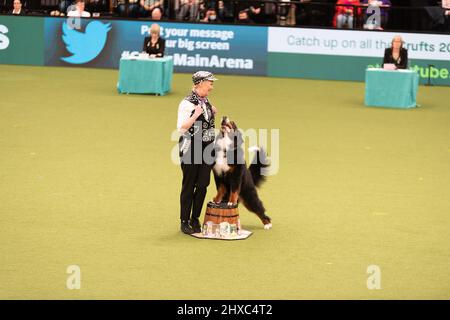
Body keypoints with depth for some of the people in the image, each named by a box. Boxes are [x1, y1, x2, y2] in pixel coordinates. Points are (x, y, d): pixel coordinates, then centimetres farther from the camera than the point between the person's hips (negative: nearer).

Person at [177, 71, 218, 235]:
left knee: (202, 185, 7)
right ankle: (184, 222, 10)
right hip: (191, 149, -7)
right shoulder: (187, 103, -13)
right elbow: (181, 128, -17)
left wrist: (212, 114, 6)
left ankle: (195, 220, 18)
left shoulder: (206, 101, 11)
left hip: (206, 149, 7)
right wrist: (195, 115, -25)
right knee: (189, 186, 1)